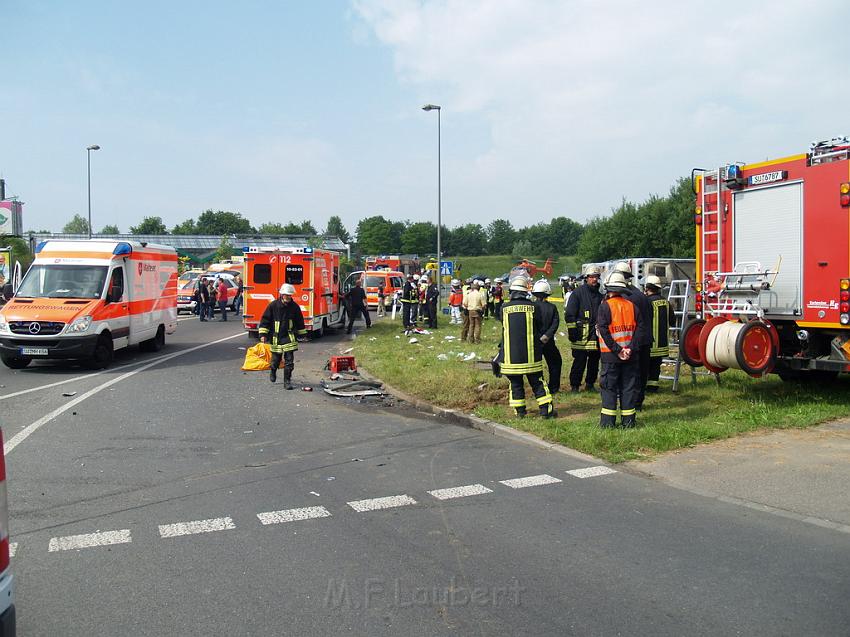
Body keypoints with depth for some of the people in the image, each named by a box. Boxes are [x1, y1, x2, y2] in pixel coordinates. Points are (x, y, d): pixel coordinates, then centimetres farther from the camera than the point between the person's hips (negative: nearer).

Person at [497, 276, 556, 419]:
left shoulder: (504, 308, -4)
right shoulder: (533, 307, -4)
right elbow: (540, 329, 5)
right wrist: (539, 348, 19)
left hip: (510, 355, 0)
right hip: (530, 354, 0)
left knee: (515, 384, 11)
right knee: (537, 382, 8)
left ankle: (520, 410, 15)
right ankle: (546, 409, 9)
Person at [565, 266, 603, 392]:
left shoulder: (599, 295, 15)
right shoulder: (578, 292, -2)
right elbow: (569, 314, -6)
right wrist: (572, 331, -11)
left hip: (596, 334, 6)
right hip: (581, 334, -5)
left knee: (594, 361, 10)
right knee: (579, 361, -4)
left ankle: (590, 384, 23)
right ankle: (574, 385, 6)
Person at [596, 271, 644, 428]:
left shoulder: (605, 306, -7)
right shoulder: (632, 306, 5)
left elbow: (604, 331, -16)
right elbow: (639, 328, -1)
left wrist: (616, 350, -12)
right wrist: (631, 348, -7)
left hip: (610, 355, -3)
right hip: (631, 355, 3)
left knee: (609, 387, 4)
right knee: (629, 386, 10)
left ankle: (608, 421, 5)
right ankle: (628, 420, 13)